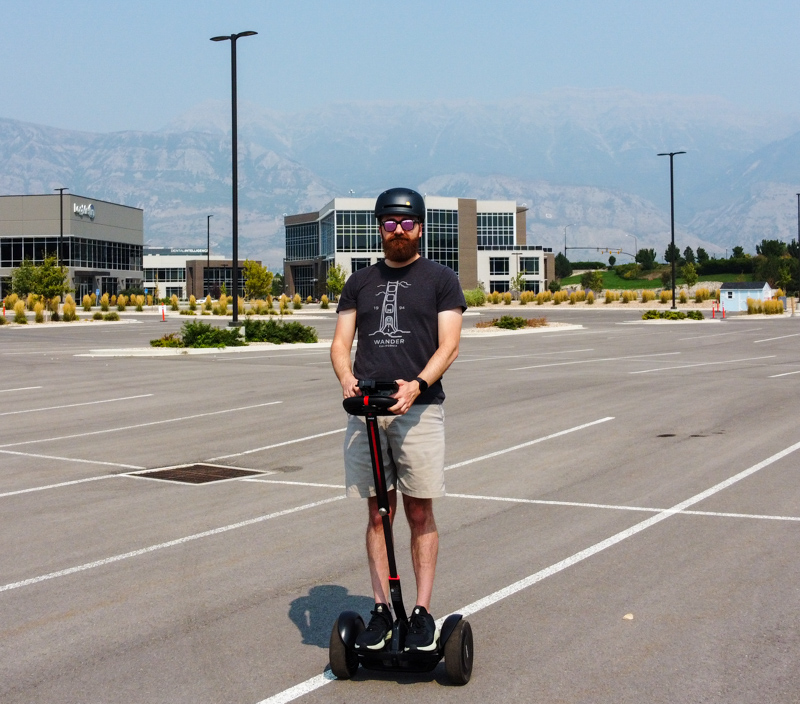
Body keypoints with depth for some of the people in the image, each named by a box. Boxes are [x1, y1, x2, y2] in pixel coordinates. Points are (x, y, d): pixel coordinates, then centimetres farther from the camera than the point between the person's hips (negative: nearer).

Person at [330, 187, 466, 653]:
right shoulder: (361, 282, 17)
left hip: (419, 408, -3)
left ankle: (423, 613, 5)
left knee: (420, 513, 0)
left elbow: (449, 345, -2)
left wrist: (418, 384, -19)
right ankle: (381, 610, 11)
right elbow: (341, 342, 12)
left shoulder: (440, 279, 7)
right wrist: (346, 377, -11)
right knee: (378, 513, 6)